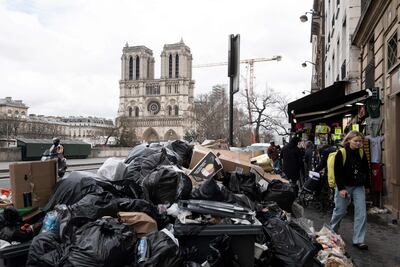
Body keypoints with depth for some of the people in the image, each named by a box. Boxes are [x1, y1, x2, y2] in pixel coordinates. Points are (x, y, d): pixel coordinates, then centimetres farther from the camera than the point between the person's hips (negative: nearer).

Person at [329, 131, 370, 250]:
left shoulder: (361, 154, 4)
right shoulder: (341, 153, -11)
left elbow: (366, 171, 14)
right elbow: (338, 172, -13)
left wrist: (366, 185, 12)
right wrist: (341, 188, -17)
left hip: (359, 187, 4)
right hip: (344, 186, -4)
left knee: (361, 213, -2)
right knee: (340, 211, 7)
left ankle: (358, 240, 7)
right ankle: (331, 232, 31)